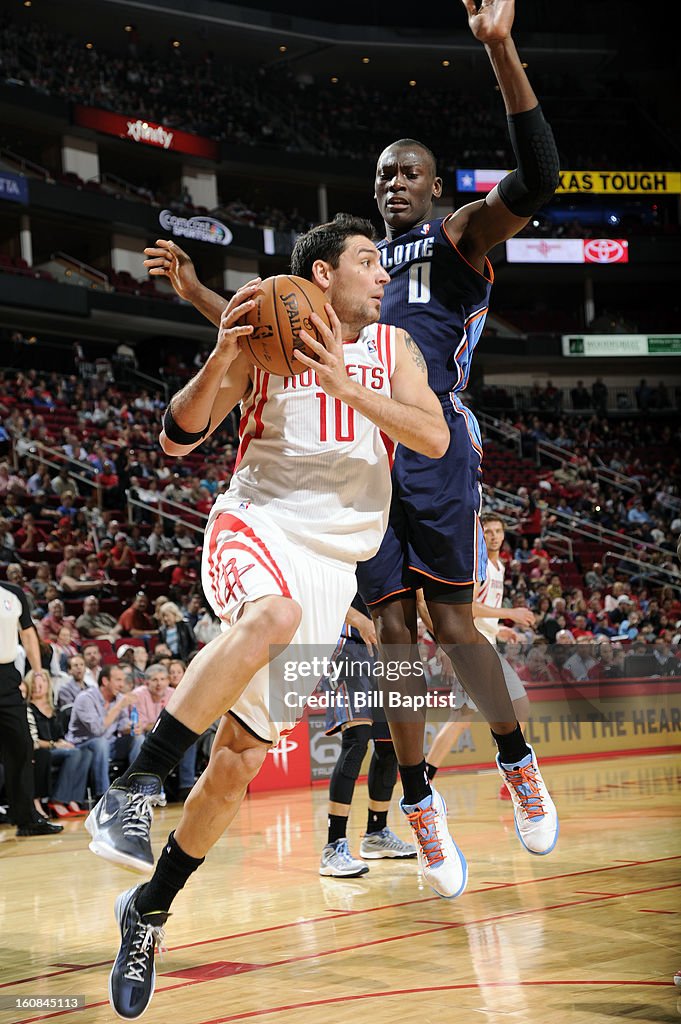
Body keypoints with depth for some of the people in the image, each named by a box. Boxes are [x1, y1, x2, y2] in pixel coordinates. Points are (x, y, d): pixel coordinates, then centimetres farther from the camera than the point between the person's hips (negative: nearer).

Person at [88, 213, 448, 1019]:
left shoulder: (391, 347, 10)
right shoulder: (264, 337, 1)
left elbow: (435, 439, -4)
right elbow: (177, 439, -3)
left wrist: (348, 388, -17)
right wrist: (221, 358, -20)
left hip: (330, 563, 3)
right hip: (257, 524, -3)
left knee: (240, 761, 1)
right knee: (272, 614, -41)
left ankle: (149, 910, 19)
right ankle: (133, 791, -36)